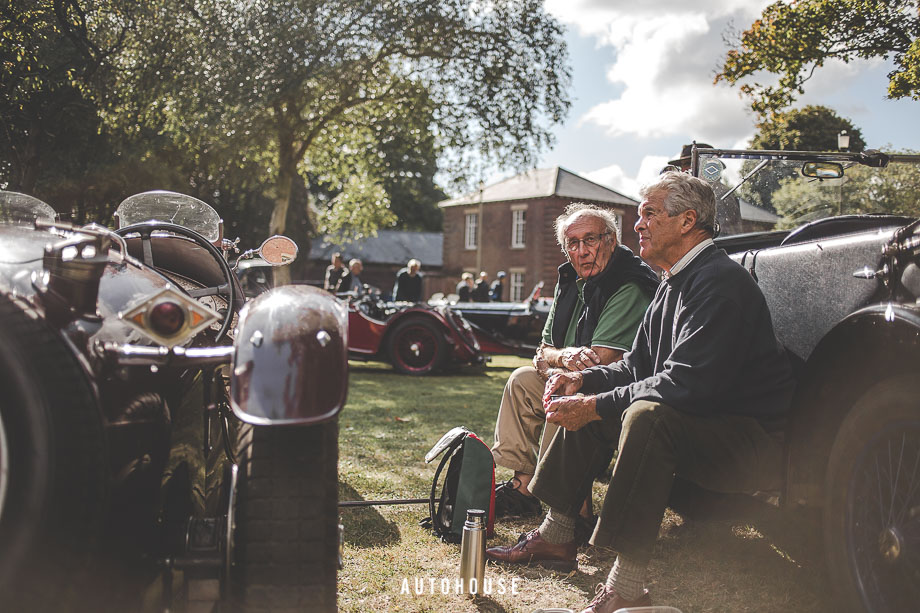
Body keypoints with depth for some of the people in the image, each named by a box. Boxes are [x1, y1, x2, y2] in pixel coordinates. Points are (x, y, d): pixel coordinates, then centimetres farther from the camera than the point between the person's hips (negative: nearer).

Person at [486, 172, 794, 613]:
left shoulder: (720, 283, -21)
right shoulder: (673, 285, 12)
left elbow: (686, 385, -31)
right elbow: (636, 366, 17)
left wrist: (594, 406, -26)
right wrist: (585, 380, -3)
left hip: (752, 441, -10)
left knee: (647, 415, -36)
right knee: (583, 403, 10)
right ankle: (555, 538, 13)